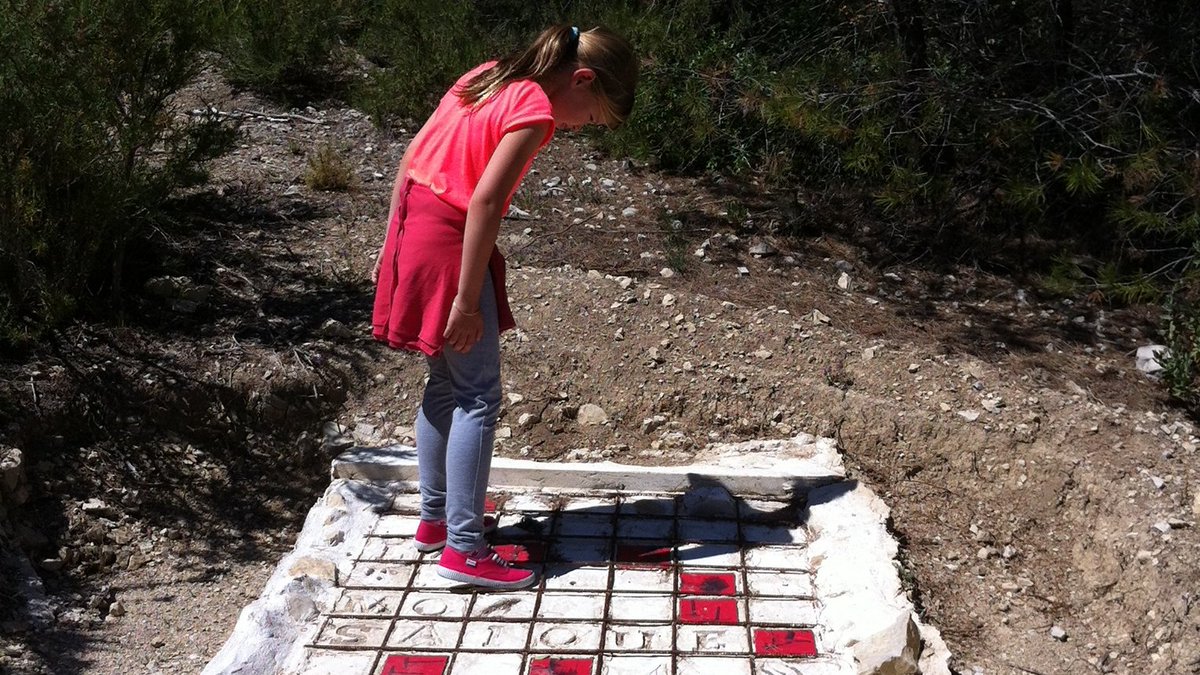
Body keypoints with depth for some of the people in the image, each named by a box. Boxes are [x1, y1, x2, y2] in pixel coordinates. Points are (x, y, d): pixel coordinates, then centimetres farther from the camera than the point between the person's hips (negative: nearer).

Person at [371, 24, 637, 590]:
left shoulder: (493, 75, 13)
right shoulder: (536, 109, -14)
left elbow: (414, 151, 14)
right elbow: (485, 201, -22)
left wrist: (392, 242, 18)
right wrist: (467, 301, -18)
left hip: (413, 226, 9)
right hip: (447, 241, -9)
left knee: (446, 384, 19)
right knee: (478, 396, -2)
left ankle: (435, 518, 30)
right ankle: (464, 549, 1)